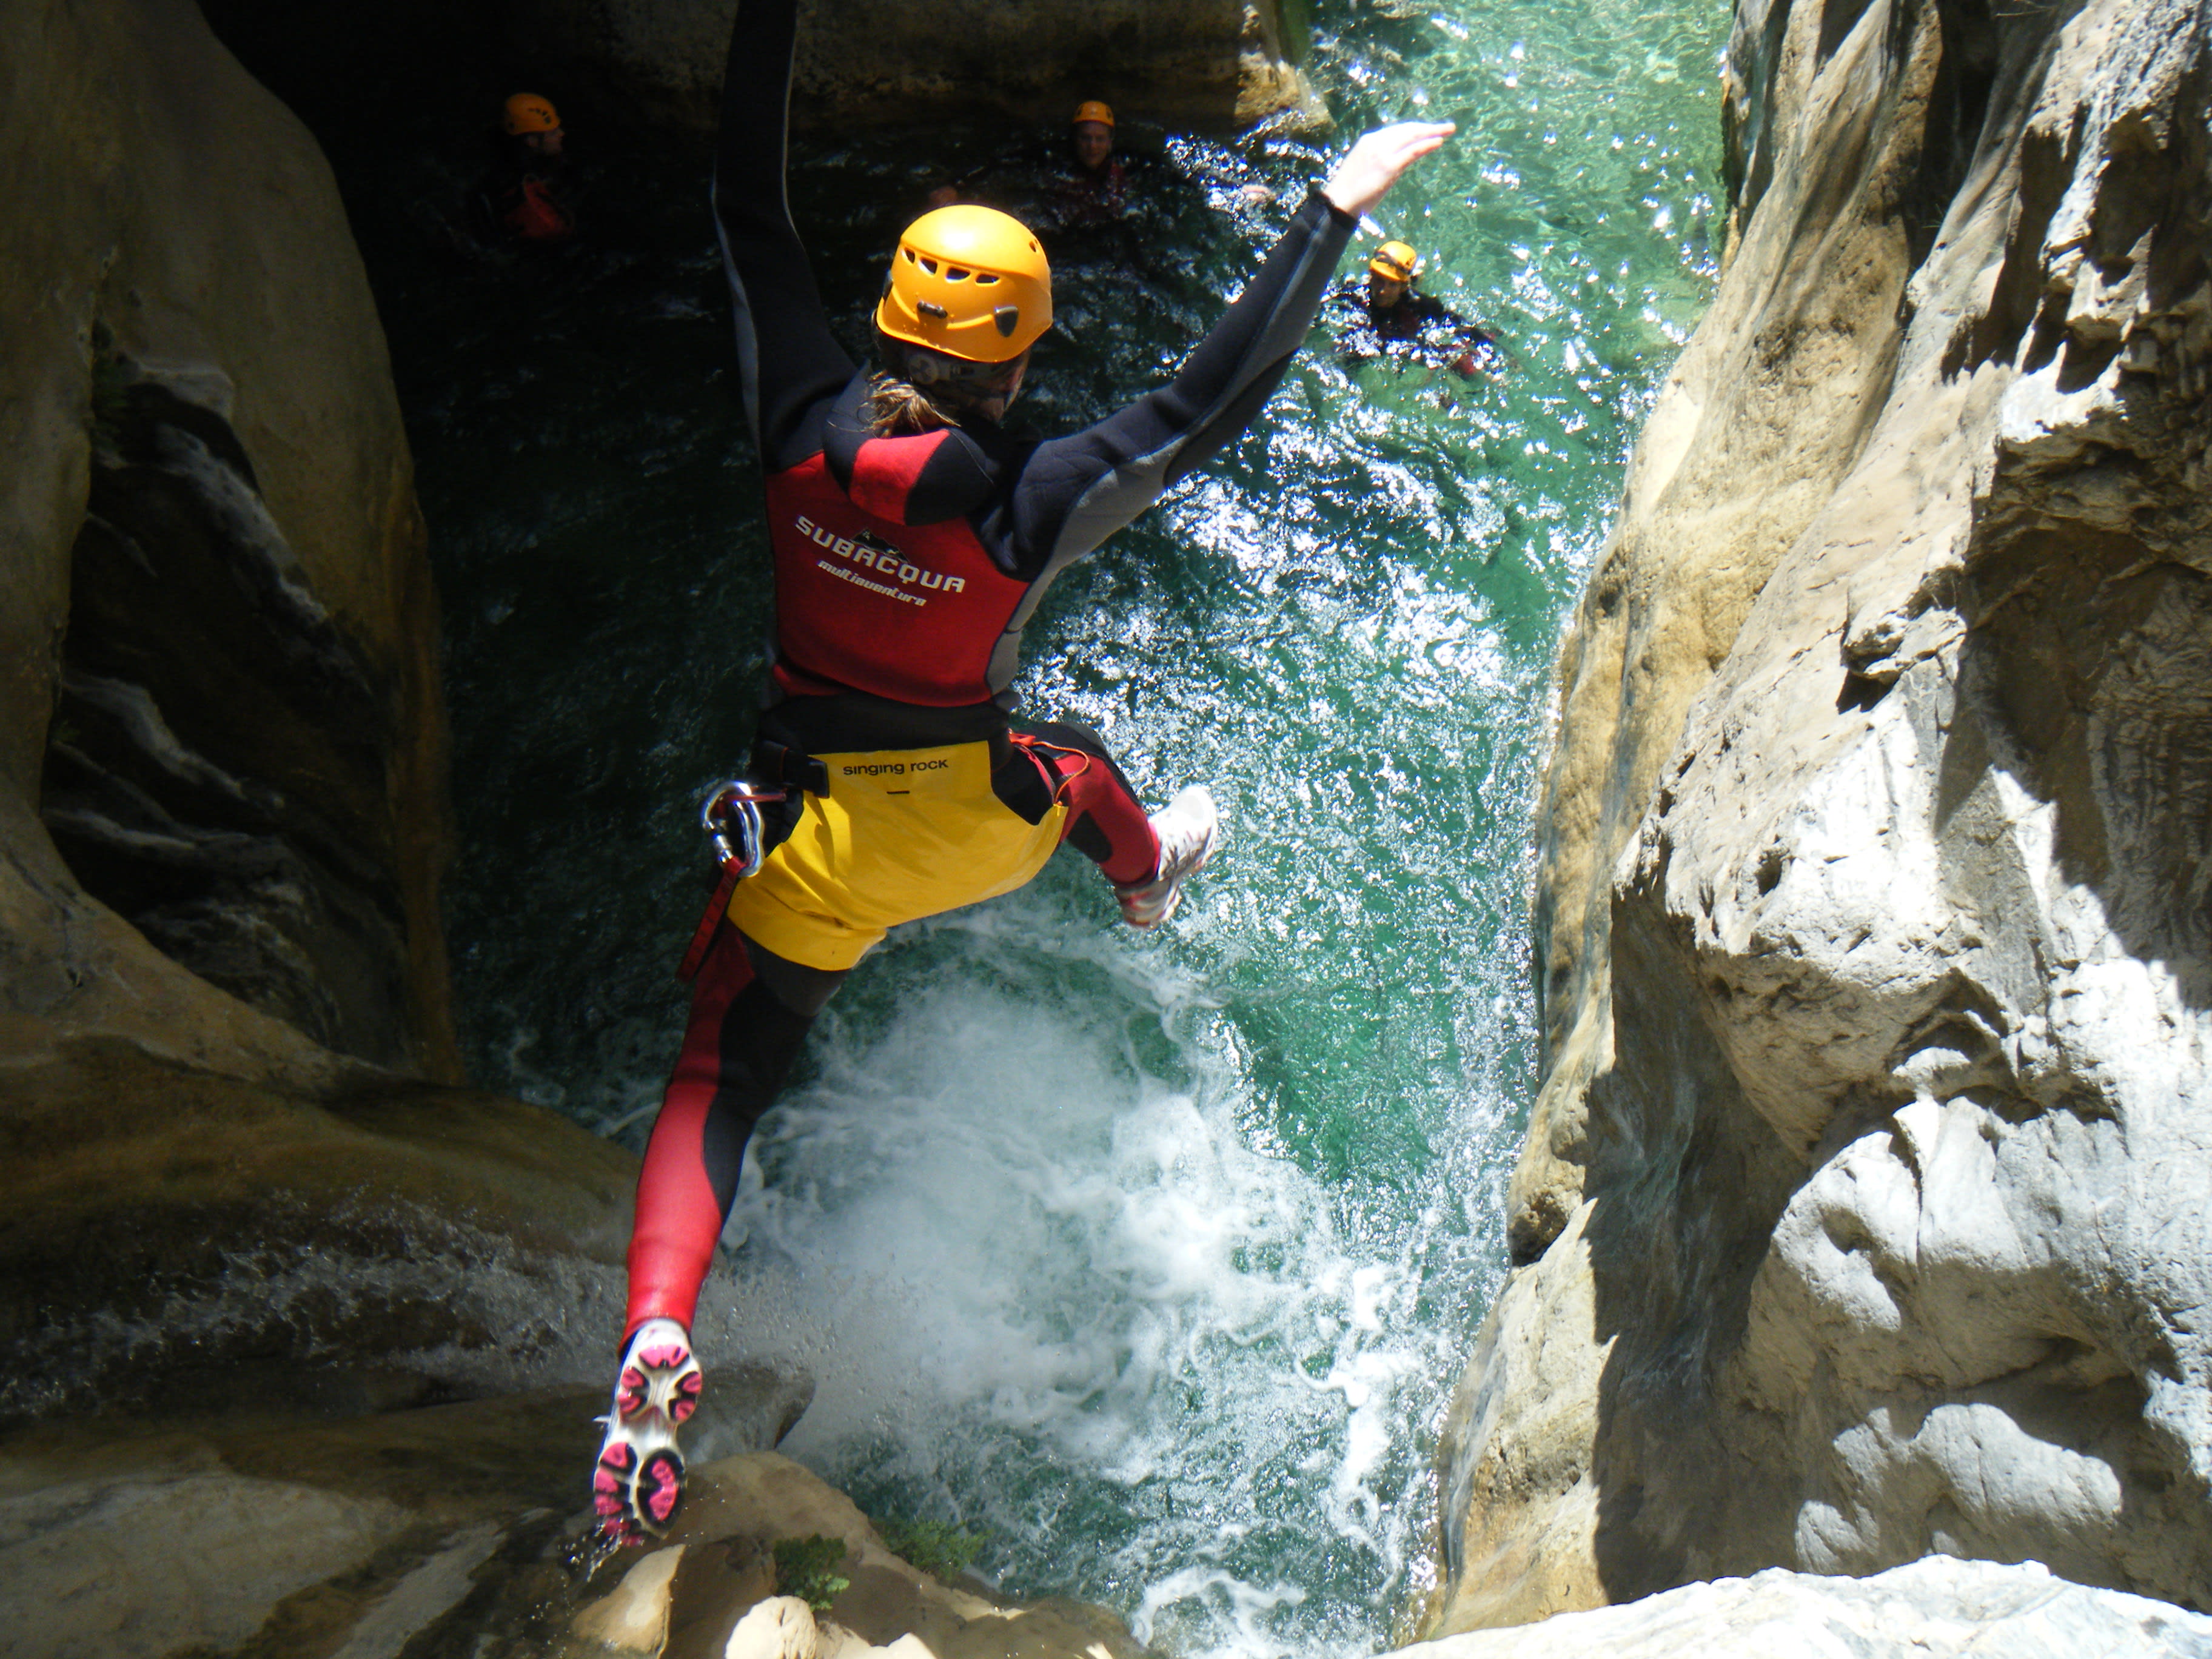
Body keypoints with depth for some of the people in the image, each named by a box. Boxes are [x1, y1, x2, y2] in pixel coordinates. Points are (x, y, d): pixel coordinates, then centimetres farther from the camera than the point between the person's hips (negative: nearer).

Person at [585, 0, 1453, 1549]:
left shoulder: (805, 427, -17)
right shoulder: (1029, 501, -25)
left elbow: (749, 207, -8)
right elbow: (1216, 398, -20)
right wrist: (1337, 207, -15)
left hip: (818, 832, 1)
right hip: (975, 821, 0)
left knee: (722, 1073, 7)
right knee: (1072, 762, 35)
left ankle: (658, 1325, -12)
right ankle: (1149, 871, 68)